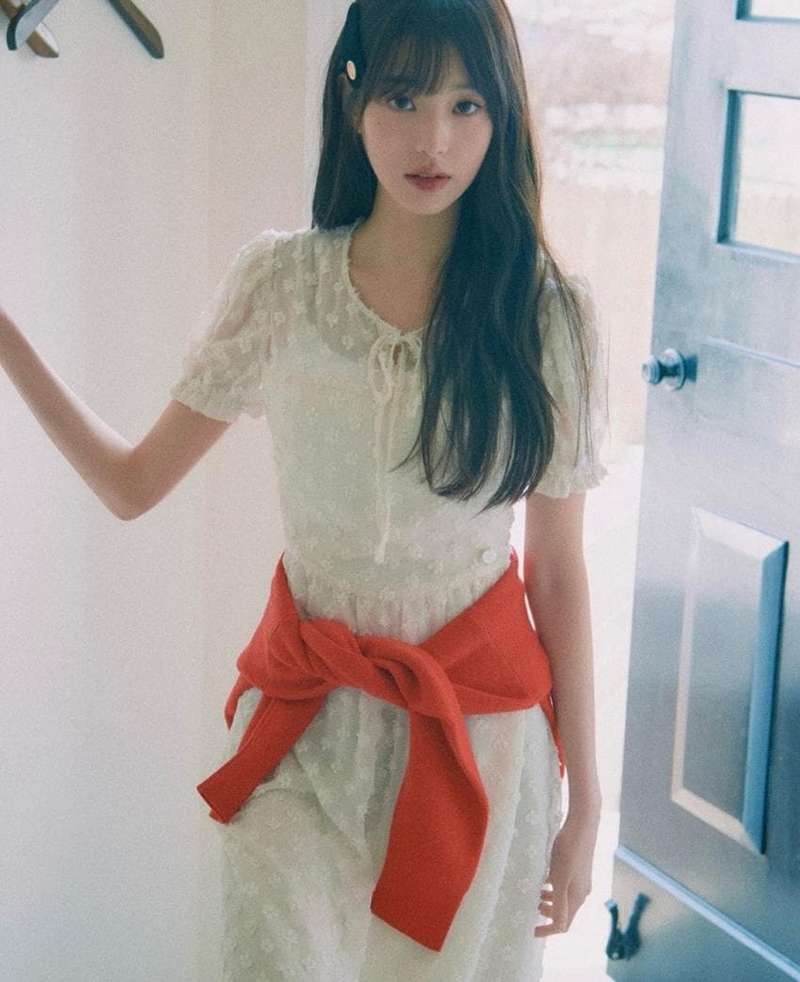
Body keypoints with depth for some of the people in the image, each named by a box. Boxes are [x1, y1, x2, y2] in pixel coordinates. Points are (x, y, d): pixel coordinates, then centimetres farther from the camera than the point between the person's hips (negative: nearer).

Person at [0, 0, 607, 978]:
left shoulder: (546, 314, -10)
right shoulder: (278, 282, -6)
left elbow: (558, 572, -5)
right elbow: (132, 483, -1)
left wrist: (584, 802, -2)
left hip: (481, 722, -1)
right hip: (301, 713, 1)